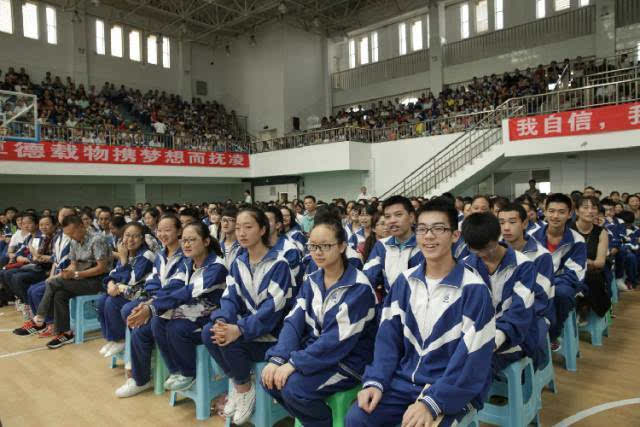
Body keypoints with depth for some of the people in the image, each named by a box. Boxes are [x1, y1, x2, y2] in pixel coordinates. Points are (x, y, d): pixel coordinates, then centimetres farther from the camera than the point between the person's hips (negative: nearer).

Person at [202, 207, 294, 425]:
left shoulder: (279, 264, -14)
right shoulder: (238, 263, 7)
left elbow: (273, 307, -21)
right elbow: (230, 297, -1)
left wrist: (240, 330, -33)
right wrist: (222, 321, -24)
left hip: (271, 331, -6)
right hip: (244, 324, 6)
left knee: (231, 342, -29)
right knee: (209, 332, -19)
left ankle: (245, 388, -1)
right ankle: (237, 383, -1)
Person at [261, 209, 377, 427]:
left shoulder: (358, 287, -18)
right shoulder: (312, 281, 5)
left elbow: (338, 340, -24)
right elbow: (294, 322, -3)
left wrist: (294, 363, -24)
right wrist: (277, 358, -18)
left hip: (347, 360, -7)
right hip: (314, 353, 7)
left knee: (294, 388, -25)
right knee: (270, 378, -10)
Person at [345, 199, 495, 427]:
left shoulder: (473, 289, -12)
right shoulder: (405, 281, 3)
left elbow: (473, 359, -15)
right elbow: (388, 336, 3)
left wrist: (431, 402, -22)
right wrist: (375, 381, -11)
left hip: (452, 388, -4)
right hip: (405, 380, 4)